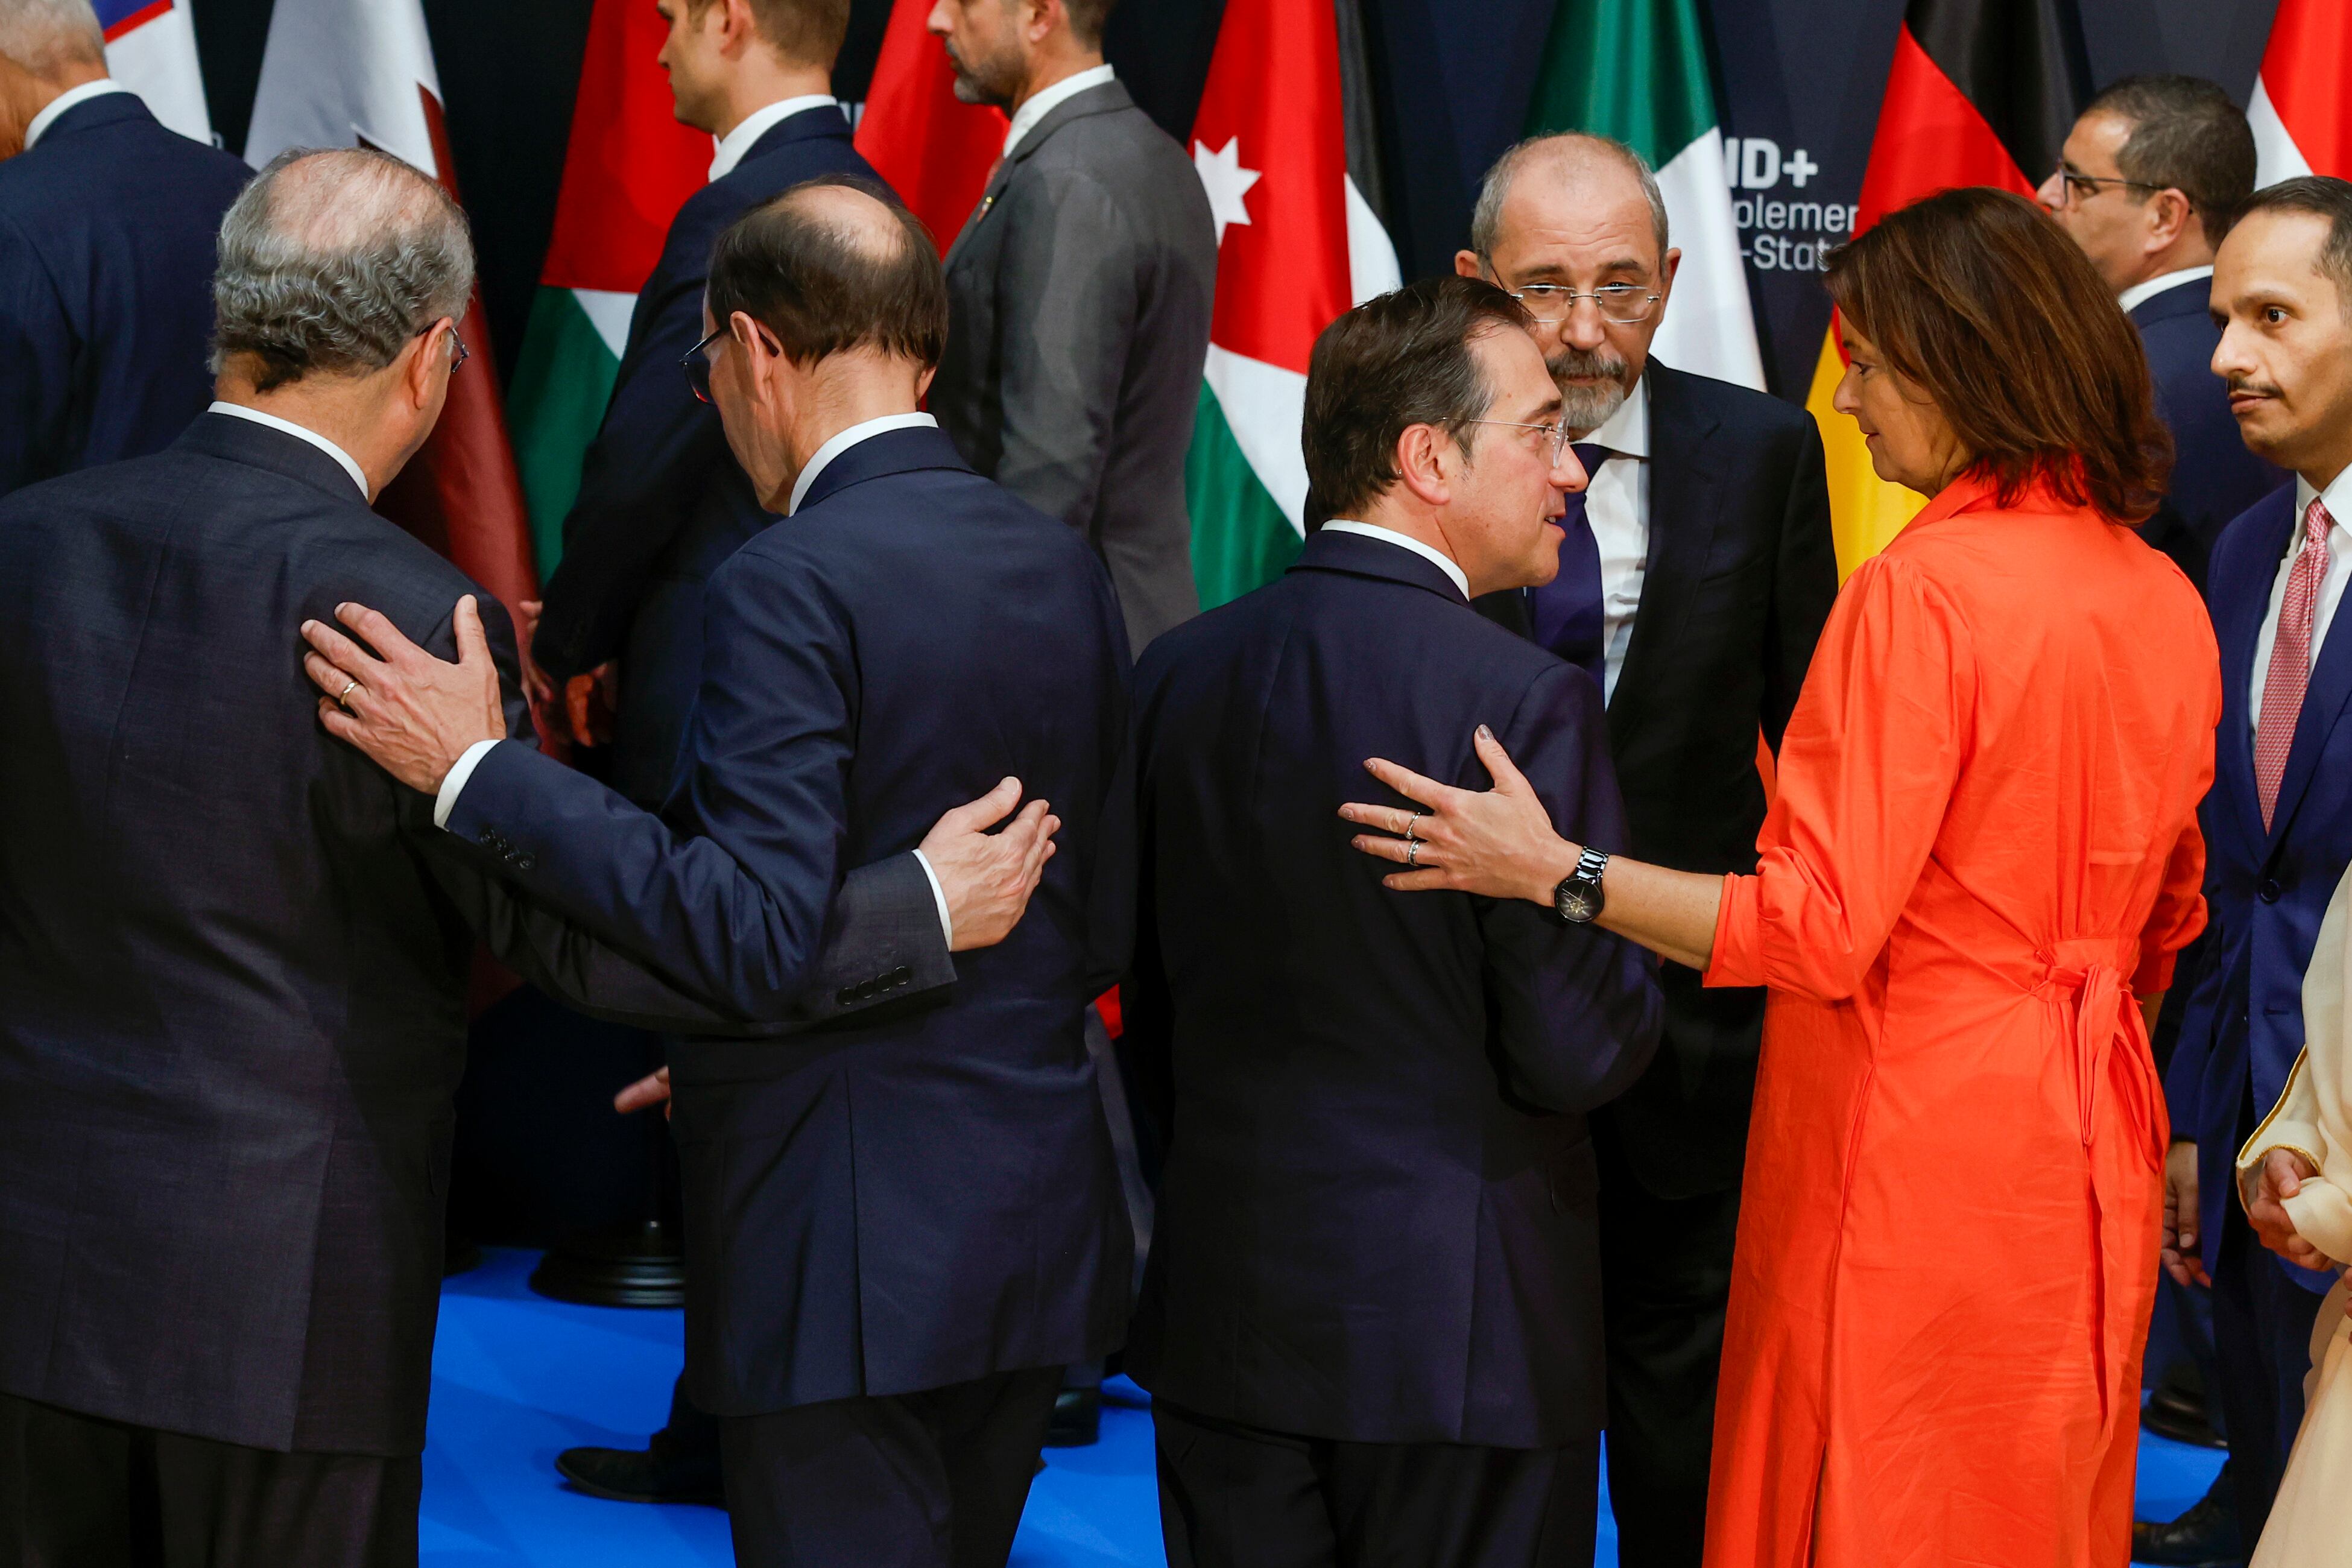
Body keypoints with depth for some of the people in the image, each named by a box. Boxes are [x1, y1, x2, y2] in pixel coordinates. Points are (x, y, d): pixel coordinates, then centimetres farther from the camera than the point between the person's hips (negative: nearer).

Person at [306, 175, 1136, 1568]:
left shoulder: (792, 585, -16)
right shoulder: (1065, 567, 8)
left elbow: (757, 933, -23)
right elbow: (1109, 930, 12)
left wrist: (480, 771, -21)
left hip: (849, 1253, -8)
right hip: (1043, 1234, 8)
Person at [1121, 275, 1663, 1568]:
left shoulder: (1179, 674, 2)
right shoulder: (1524, 701, -16)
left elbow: (1149, 1006, 10)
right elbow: (1581, 1053, -15)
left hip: (1222, 1311, 5)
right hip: (1463, 1325, -5)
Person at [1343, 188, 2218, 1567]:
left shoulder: (1925, 589, -18)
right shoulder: (2165, 599, 5)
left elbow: (1824, 926, -21)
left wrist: (1552, 871, -19)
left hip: (1918, 1142, -8)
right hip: (2088, 1141, 8)